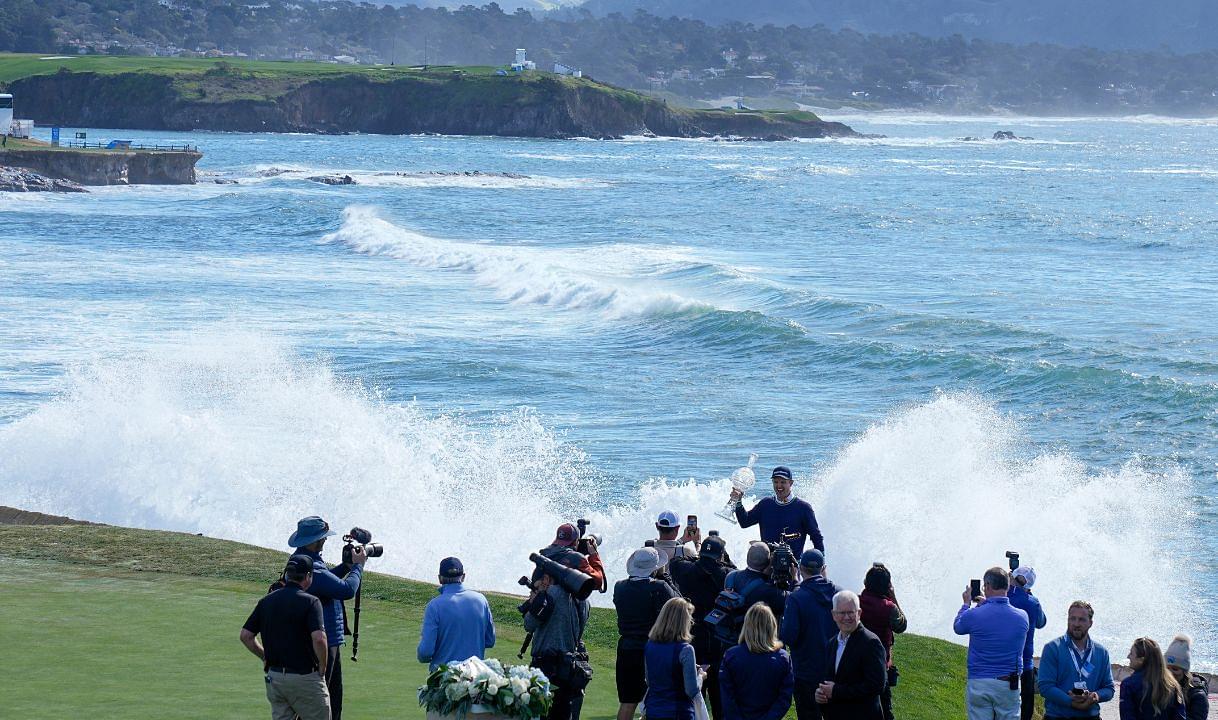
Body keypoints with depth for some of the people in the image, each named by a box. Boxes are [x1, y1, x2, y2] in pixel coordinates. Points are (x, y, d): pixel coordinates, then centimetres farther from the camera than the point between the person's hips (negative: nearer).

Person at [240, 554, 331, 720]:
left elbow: (245, 635, 7)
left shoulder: (266, 601, 6)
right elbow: (319, 638, -23)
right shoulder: (309, 602, -12)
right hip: (304, 678, -5)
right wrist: (322, 668, -9)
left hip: (274, 676, 5)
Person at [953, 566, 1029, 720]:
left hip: (979, 684, -2)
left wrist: (966, 604, 28)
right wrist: (986, 604, 27)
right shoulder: (1022, 617, -2)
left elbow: (957, 627, 13)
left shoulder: (974, 615, -10)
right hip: (1009, 684, 2)